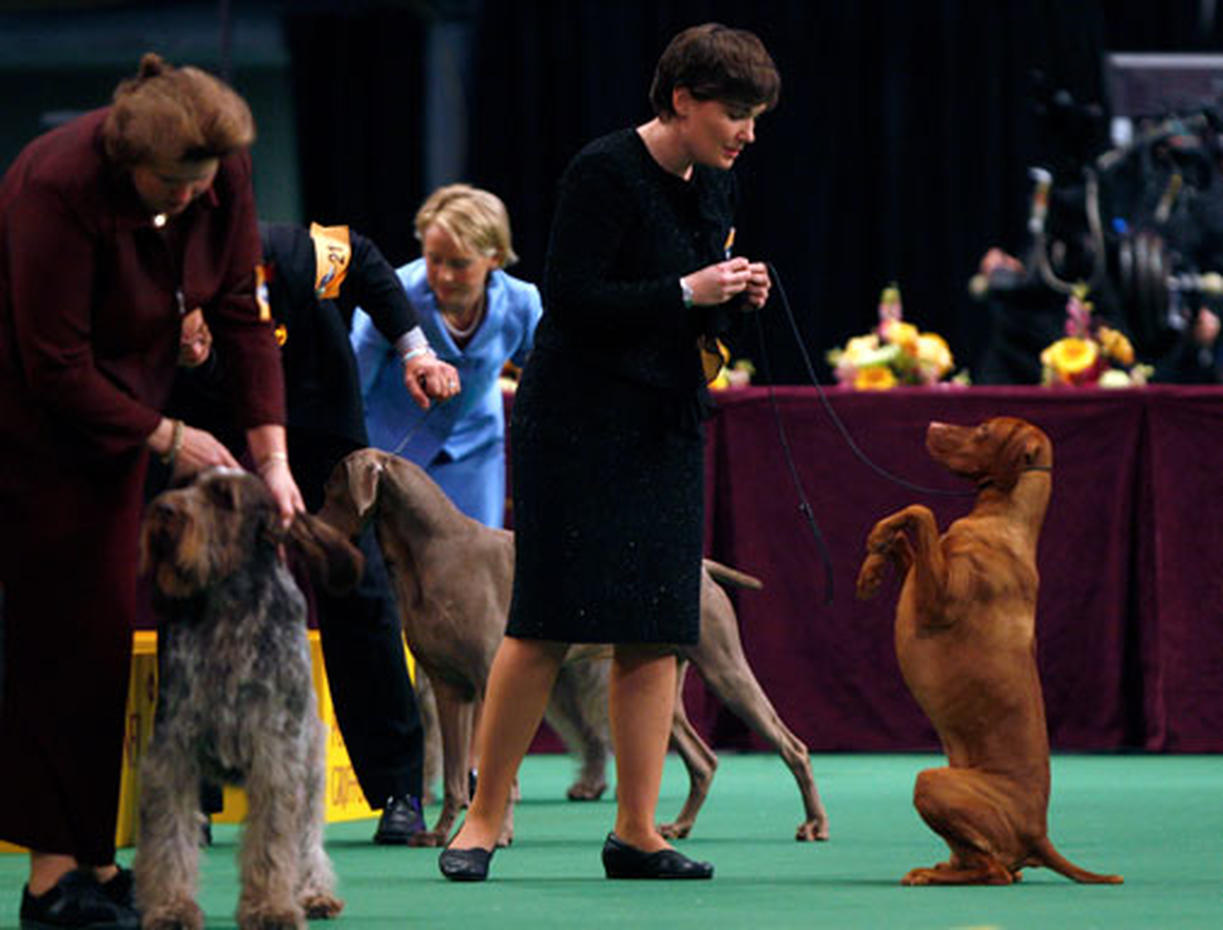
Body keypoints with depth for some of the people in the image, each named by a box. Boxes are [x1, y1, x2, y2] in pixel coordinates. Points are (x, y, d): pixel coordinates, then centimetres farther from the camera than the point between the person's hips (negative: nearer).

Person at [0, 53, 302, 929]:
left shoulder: (224, 170, -13)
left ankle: (84, 859, 11)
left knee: (105, 628, 6)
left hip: (118, 410, 7)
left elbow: (240, 312, -5)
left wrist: (272, 454, -11)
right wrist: (166, 437, -19)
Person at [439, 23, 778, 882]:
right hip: (576, 425, -7)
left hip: (666, 425, 7)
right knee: (547, 625, -6)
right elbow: (572, 301, -18)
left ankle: (636, 830, 5)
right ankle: (485, 818, 4)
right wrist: (686, 292, -21)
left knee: (658, 627, 2)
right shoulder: (605, 173, -14)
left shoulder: (715, 184, 11)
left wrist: (735, 297, -1)